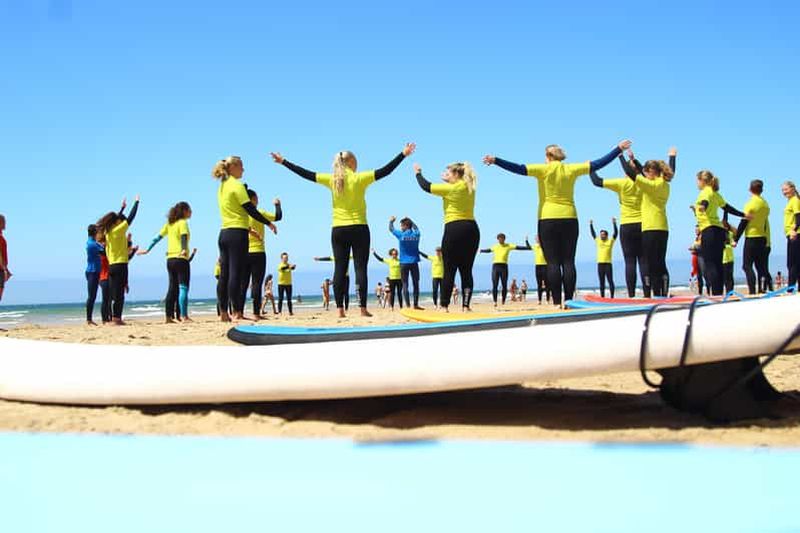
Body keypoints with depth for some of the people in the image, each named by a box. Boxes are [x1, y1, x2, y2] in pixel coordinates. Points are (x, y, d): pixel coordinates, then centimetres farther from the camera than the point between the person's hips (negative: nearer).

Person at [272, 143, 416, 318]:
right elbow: (385, 171, -9)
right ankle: (363, 308, -6)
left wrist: (283, 162, 14)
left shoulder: (331, 180, 2)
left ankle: (340, 309, 0)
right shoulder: (359, 178, -6)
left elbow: (306, 174, 6)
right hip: (359, 229, -3)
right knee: (360, 268, -2)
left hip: (338, 231, 3)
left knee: (340, 269, 3)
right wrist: (403, 154, -6)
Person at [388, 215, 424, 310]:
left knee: (405, 284, 0)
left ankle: (408, 305, -7)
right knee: (416, 284, 9)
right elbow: (416, 228, 27)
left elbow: (391, 229, 12)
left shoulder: (401, 235, -6)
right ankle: (416, 305, 9)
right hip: (414, 263, 2)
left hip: (404, 263, -2)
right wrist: (410, 220, 36)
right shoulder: (416, 234, 2)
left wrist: (391, 221, 29)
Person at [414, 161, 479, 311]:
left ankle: (445, 306, 0)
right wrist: (448, 180, 35)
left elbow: (426, 186, -1)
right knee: (466, 270, 6)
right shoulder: (469, 188, 11)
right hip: (472, 229, 6)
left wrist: (418, 173, 14)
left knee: (449, 270, -1)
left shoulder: (450, 188, -8)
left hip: (454, 230, -6)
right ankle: (466, 305, 0)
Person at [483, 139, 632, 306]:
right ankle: (569, 301, -1)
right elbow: (598, 163, 8)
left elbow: (519, 168, -13)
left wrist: (495, 160, -17)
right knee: (568, 262, 2)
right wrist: (618, 149, 16)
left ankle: (557, 302, -7)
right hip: (569, 219, 3)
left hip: (548, 219, -3)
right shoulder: (571, 169, 5)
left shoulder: (544, 169, -3)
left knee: (553, 263, -3)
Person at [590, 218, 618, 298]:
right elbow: (592, 233, 21)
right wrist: (591, 225, 20)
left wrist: (614, 224, -8)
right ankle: (602, 297, 7)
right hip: (600, 264, 3)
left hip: (608, 264, -3)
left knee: (610, 281, -4)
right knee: (601, 282, 5)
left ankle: (612, 297, -3)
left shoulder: (610, 241, 5)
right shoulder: (597, 241, 14)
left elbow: (616, 232, -2)